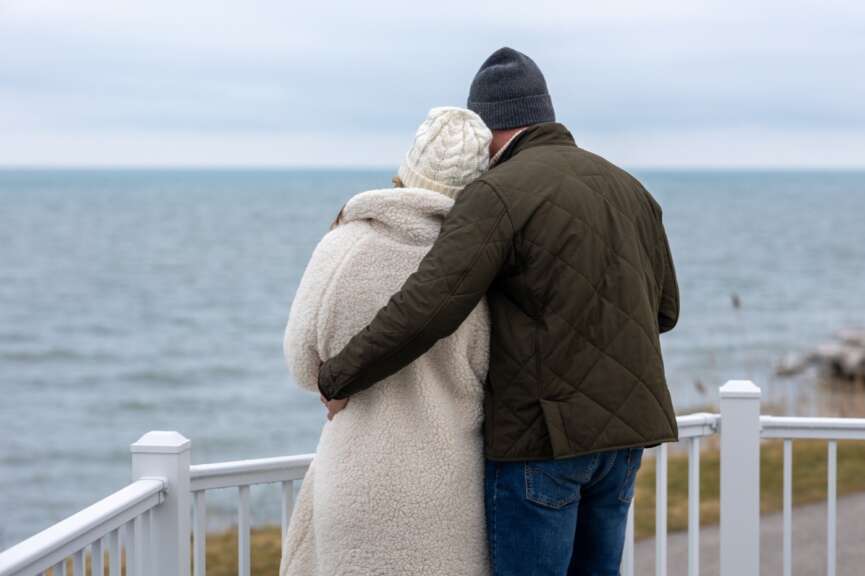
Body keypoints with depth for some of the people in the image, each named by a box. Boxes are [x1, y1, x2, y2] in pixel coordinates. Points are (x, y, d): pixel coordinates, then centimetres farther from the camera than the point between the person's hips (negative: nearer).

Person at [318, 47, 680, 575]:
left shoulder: (498, 195, -12)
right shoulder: (627, 187, 11)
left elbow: (424, 309, -20)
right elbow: (663, 309, 18)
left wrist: (339, 378, -8)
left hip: (542, 434, -7)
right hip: (621, 433, 7)